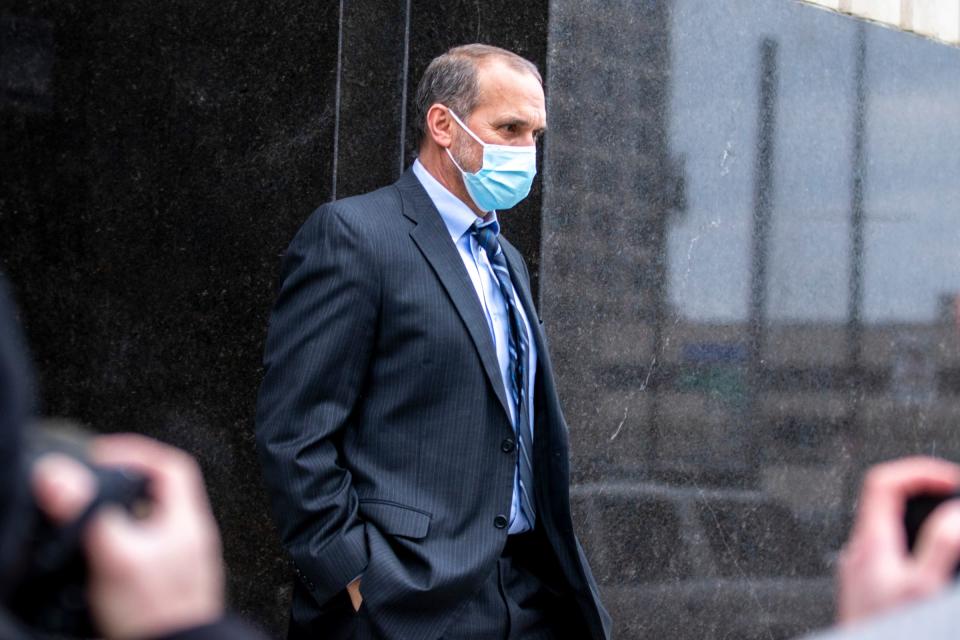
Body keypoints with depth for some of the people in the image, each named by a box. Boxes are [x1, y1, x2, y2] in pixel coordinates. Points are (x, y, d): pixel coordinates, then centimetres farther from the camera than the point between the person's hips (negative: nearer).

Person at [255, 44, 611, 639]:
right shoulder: (352, 233, -7)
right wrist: (356, 581, -17)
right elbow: (293, 434, -13)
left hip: (529, 592, 8)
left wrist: (567, 585, 14)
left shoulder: (507, 262, 19)